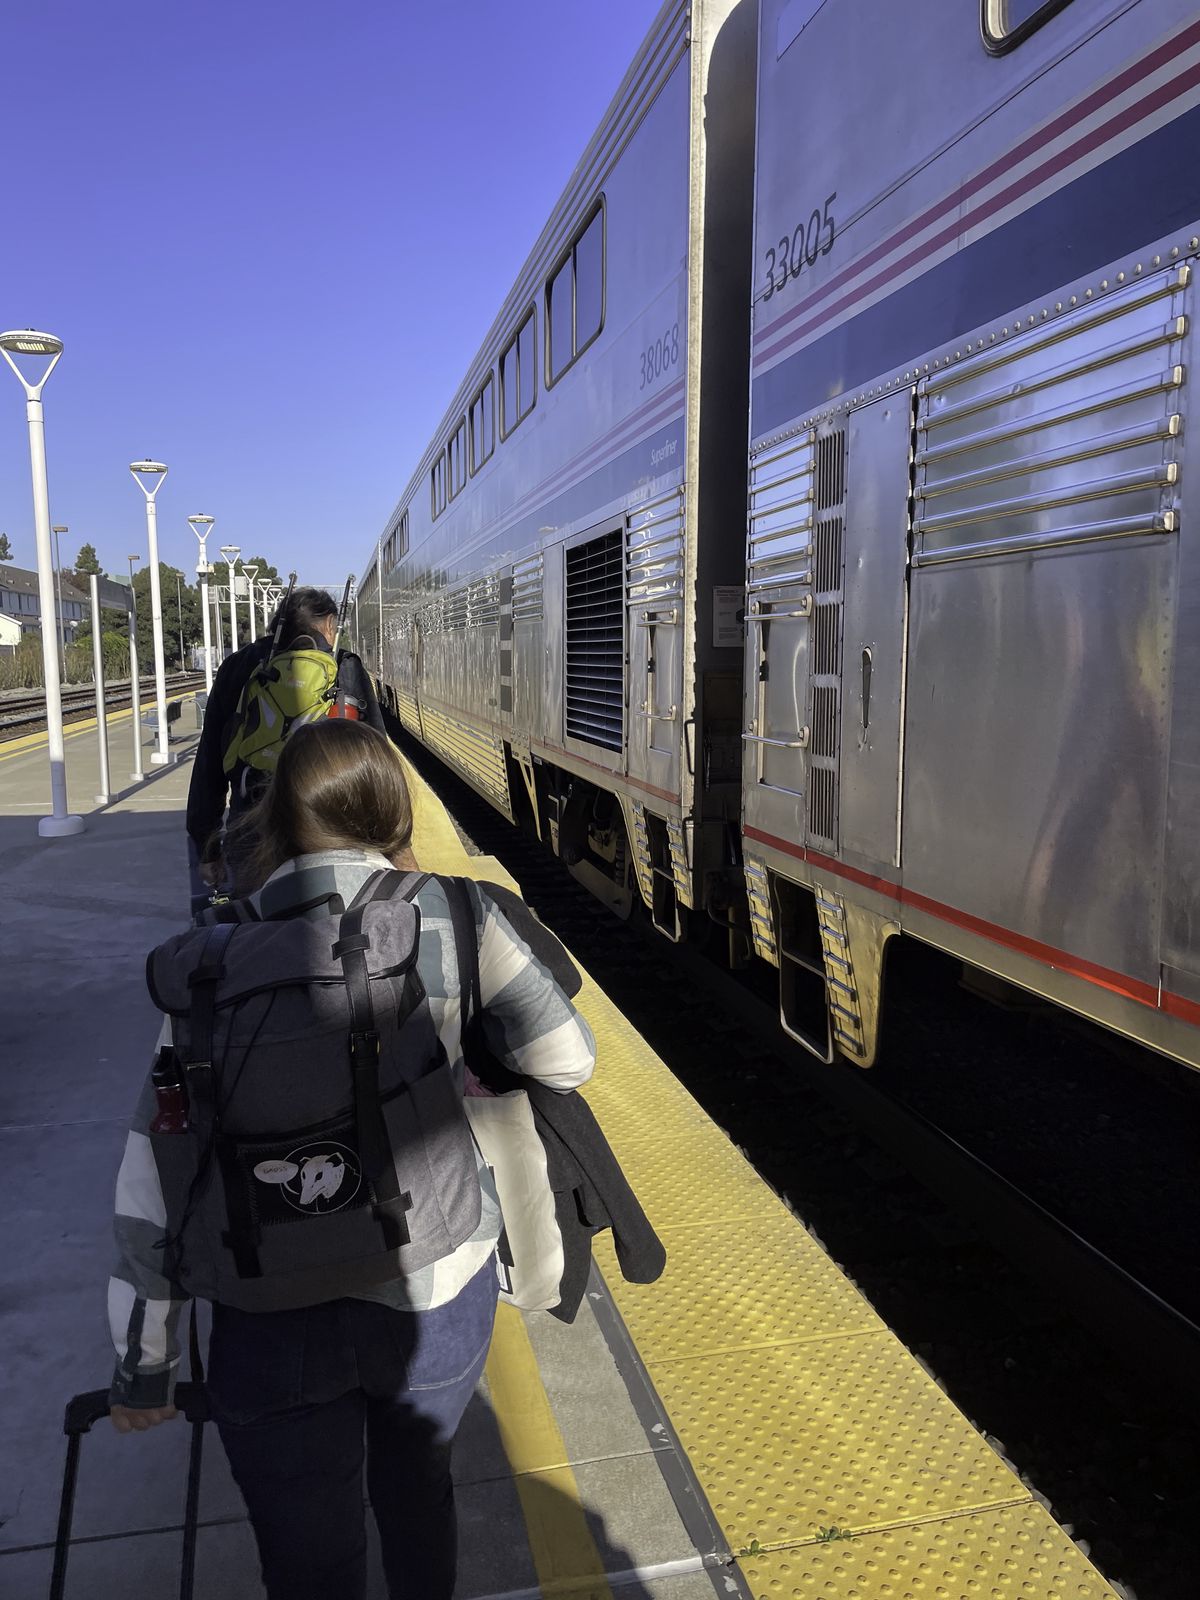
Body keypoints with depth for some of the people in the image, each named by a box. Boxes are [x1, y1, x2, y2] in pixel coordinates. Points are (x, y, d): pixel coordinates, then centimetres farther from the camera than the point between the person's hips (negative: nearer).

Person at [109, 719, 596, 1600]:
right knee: (416, 1491, 30)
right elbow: (567, 1057, -2)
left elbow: (154, 1173, -5)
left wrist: (143, 1365, 6)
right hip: (436, 1294, 1)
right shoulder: (455, 917, -10)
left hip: (273, 1319, 0)